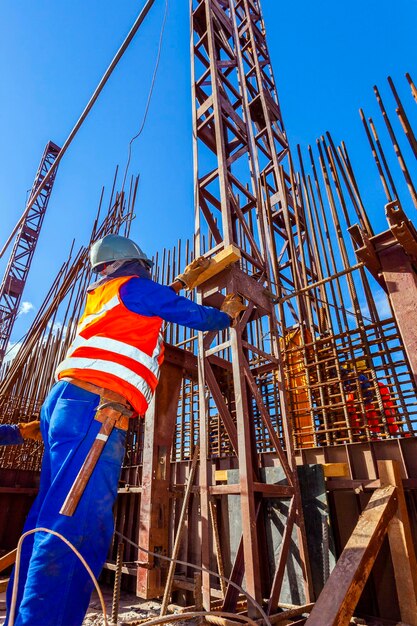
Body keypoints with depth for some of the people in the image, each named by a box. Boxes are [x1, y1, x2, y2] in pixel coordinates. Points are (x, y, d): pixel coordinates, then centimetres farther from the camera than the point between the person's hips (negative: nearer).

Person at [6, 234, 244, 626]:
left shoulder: (103, 295, 28)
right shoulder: (135, 285, 3)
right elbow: (198, 318, 7)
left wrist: (182, 281, 53)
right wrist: (228, 315, 27)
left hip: (66, 403, 10)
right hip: (93, 407, -10)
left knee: (51, 520, 9)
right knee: (76, 528, -13)